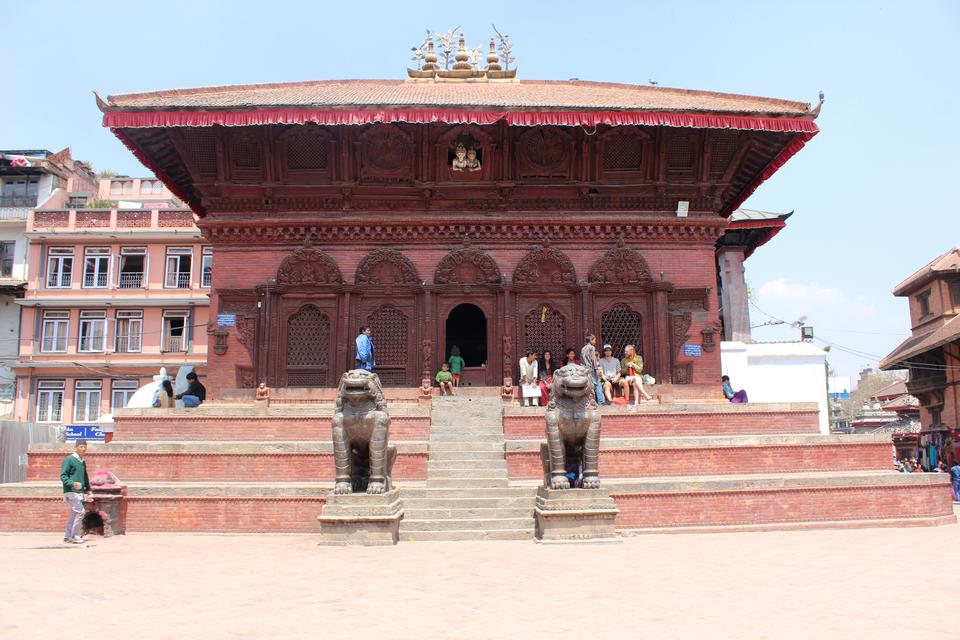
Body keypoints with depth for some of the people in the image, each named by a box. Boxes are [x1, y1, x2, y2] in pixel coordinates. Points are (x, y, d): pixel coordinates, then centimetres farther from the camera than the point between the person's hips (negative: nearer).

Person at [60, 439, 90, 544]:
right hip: (71, 492, -8)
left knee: (73, 514, 11)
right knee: (80, 511, -14)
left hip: (79, 493, 8)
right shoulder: (69, 459, -7)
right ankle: (75, 536, -6)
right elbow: (63, 476, -13)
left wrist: (87, 488, 19)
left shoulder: (83, 462, 17)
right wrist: (72, 483, -27)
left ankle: (67, 536, 18)